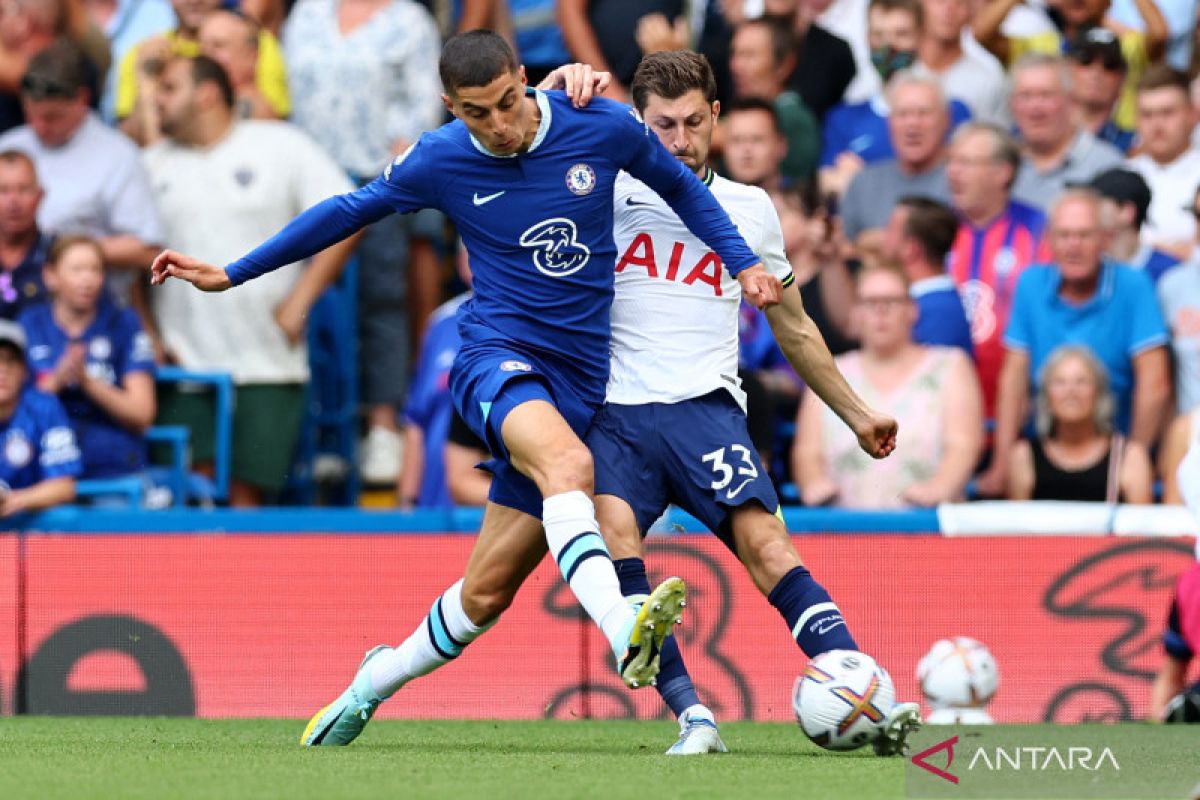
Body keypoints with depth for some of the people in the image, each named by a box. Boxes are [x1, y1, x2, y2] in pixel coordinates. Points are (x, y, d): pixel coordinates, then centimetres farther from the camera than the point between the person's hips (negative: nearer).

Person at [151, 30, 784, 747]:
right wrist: (230, 275, 16)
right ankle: (623, 633, -56)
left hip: (579, 384, 2)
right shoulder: (440, 161, -3)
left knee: (487, 591, 3)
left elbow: (680, 185, 17)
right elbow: (348, 211, 12)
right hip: (497, 358, -2)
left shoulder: (604, 128, -3)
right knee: (568, 464, -38)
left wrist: (742, 262, 12)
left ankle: (377, 682, 29)